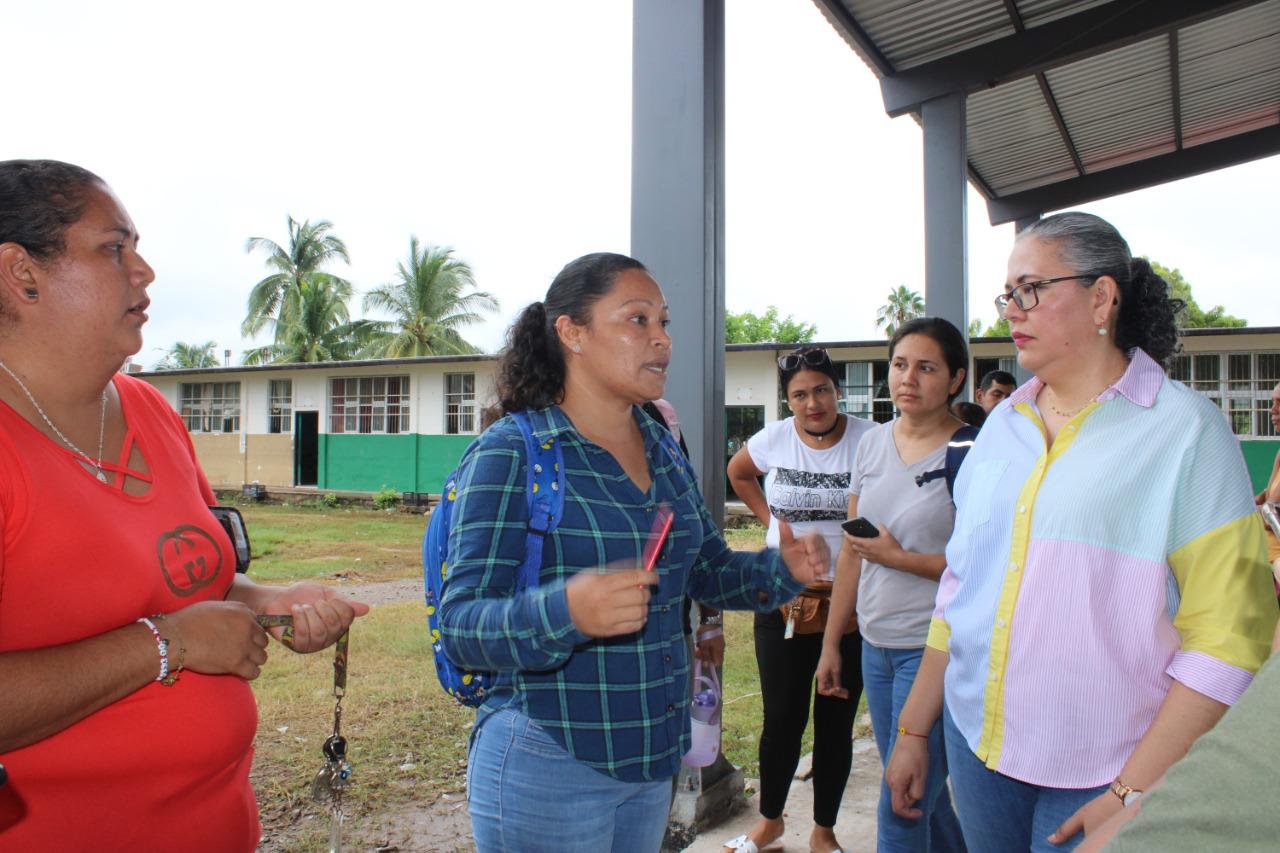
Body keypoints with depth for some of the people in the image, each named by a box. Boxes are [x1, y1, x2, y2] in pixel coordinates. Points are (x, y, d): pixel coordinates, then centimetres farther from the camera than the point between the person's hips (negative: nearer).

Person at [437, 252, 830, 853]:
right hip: (549, 769, -6)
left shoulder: (663, 452, 6)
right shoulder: (512, 453, -15)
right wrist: (565, 611, -38)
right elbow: (460, 623, -19)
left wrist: (783, 568, -5)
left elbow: (710, 570, 15)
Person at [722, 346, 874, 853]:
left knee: (836, 721, 12)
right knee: (782, 717, 9)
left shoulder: (867, 440, -9)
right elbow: (738, 472, 20)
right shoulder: (774, 439, 0)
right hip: (784, 598, 2)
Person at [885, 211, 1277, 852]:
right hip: (977, 745, 5)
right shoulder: (1002, 426, 6)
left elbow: (1228, 636, -13)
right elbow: (960, 587, 8)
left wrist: (1135, 792, -16)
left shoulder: (1186, 429, -9)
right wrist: (913, 730, 9)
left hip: (1101, 773, -4)